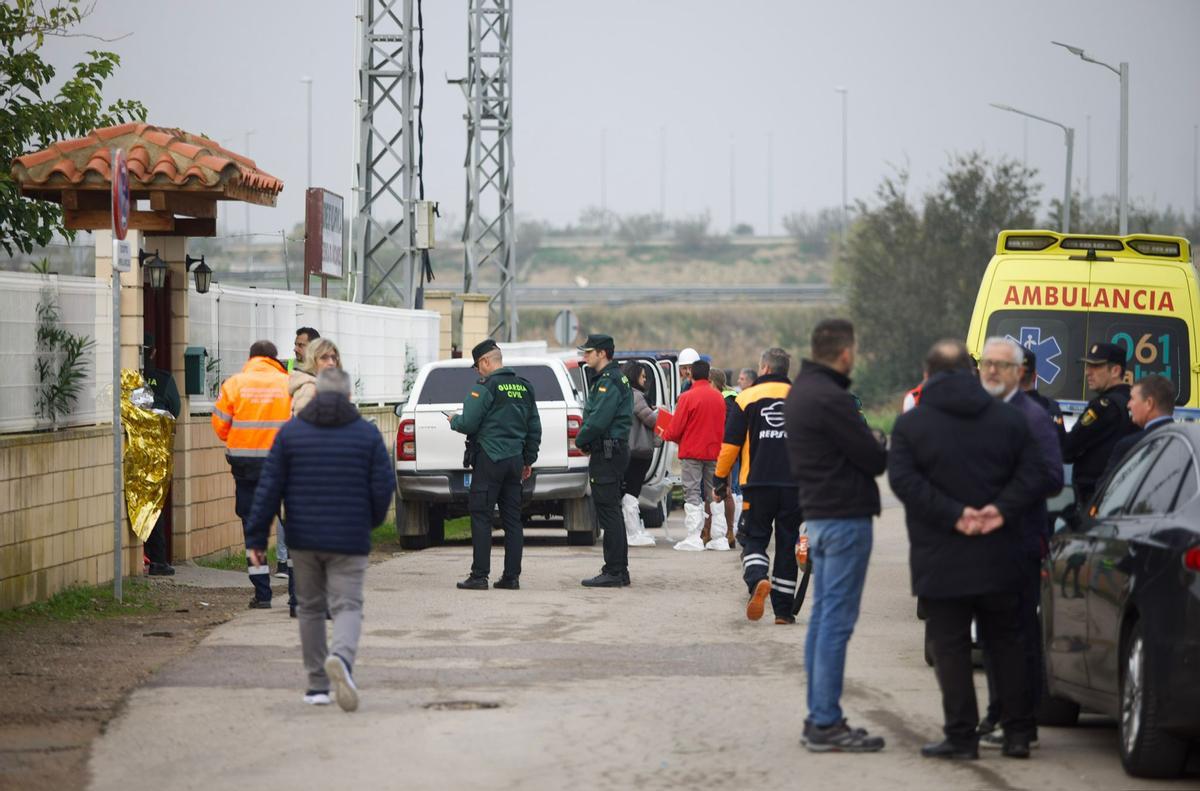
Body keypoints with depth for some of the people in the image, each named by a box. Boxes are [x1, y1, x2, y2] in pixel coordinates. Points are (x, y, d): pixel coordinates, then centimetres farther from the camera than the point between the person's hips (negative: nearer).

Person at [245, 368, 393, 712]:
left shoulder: (291, 432, 1)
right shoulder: (367, 434, -2)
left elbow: (269, 487, -2)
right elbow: (384, 486, -4)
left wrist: (256, 538, 1)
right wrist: (372, 521, 16)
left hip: (304, 539, 2)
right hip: (349, 541, -2)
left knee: (311, 609, 15)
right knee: (347, 606, -2)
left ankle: (317, 685, 17)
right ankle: (341, 658, -33)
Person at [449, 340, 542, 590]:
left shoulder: (485, 387, -10)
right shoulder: (524, 387, 13)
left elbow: (469, 424, -14)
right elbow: (535, 428, 17)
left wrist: (454, 420, 8)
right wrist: (529, 460, 23)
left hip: (489, 459, -7)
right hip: (514, 461, 7)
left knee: (481, 518, -4)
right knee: (512, 518, 8)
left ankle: (479, 576, -7)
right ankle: (512, 576, 7)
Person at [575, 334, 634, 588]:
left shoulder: (609, 382, -16)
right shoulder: (611, 379, 18)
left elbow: (598, 421, -23)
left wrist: (581, 440, -7)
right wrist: (585, 440, 7)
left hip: (607, 453, -11)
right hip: (611, 451, 11)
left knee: (608, 513, -9)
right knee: (611, 513, 14)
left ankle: (613, 572, -10)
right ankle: (619, 570, 18)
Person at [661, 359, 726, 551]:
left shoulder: (687, 397, -13)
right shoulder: (719, 398, 3)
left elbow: (675, 429, -11)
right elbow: (724, 426, 10)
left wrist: (665, 435, 11)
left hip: (691, 452, -4)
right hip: (714, 453, 4)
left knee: (692, 495, -3)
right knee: (712, 494, 11)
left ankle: (694, 537, -12)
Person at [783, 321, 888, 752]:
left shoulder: (798, 394, 13)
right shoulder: (831, 398, -18)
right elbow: (874, 459, -16)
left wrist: (866, 445, 6)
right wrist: (879, 447, 7)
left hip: (817, 515, 10)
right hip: (846, 516, -10)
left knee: (822, 618, 14)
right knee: (836, 621, -7)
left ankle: (819, 718, 18)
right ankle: (826, 723, -7)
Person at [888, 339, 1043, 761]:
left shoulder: (910, 424, -3)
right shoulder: (1009, 418, 6)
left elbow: (903, 479, -15)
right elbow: (1033, 472, -2)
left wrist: (954, 515, -18)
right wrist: (1002, 509, -11)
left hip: (940, 563, -3)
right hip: (1000, 561, 3)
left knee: (950, 647, 2)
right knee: (1007, 643, 13)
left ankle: (961, 735, -1)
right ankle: (1017, 732, 12)